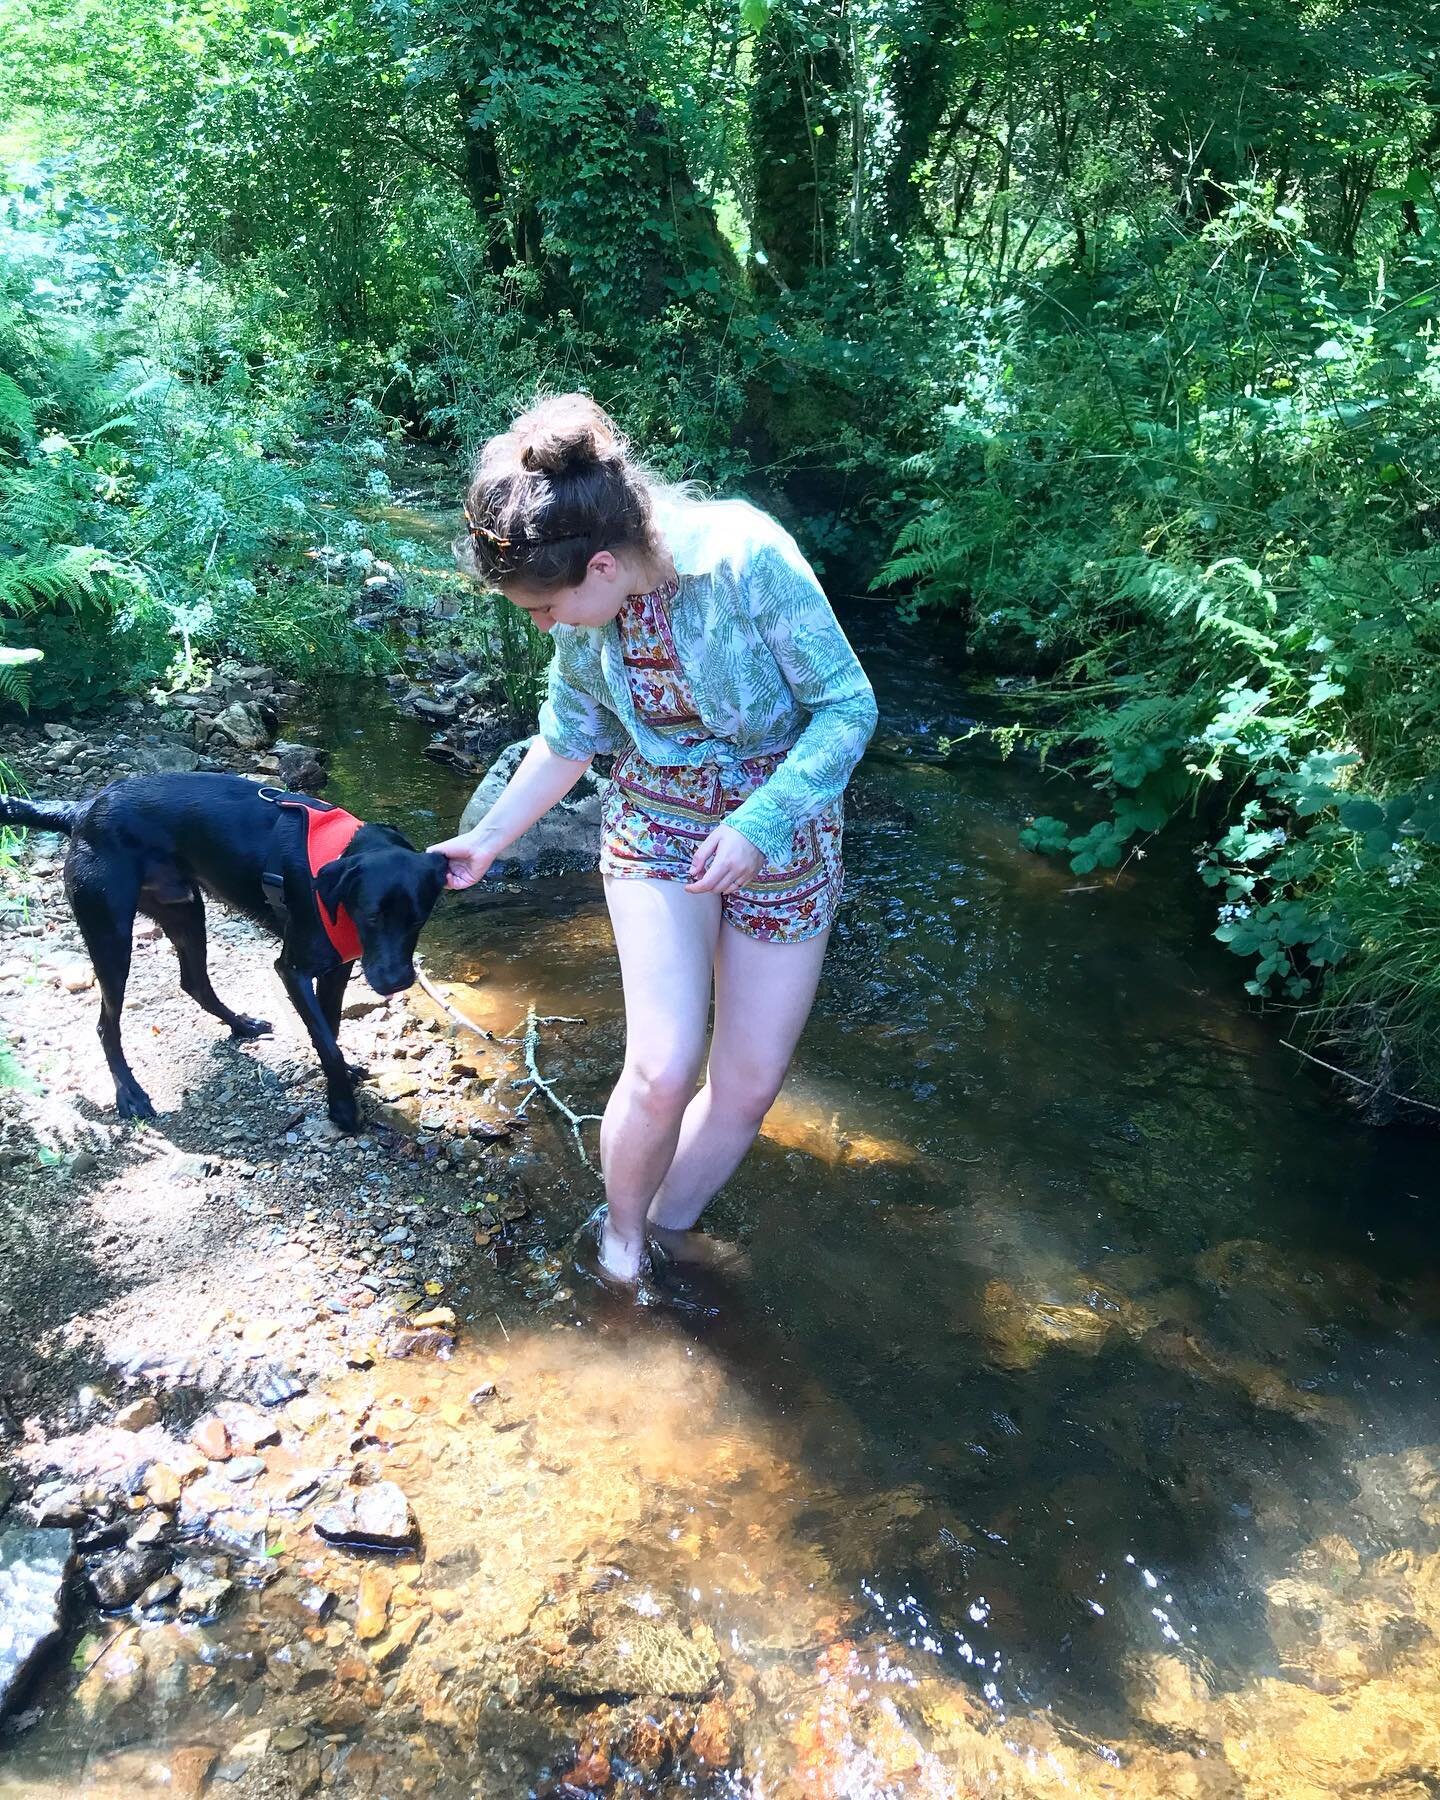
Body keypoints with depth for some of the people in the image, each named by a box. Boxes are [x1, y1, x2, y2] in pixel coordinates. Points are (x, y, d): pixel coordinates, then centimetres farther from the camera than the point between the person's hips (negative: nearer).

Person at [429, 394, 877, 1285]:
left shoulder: (748, 555, -26)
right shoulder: (583, 609, -11)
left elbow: (848, 706, -18)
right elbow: (570, 739, 7)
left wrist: (757, 824, -27)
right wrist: (488, 839, 10)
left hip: (783, 831, -1)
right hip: (656, 824, 2)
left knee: (748, 1088, 5)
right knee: (663, 1071, -14)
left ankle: (668, 1231, 32)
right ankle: (620, 1238, 16)